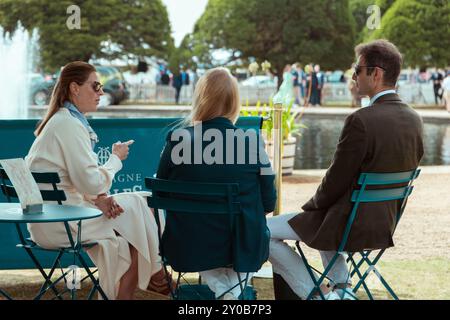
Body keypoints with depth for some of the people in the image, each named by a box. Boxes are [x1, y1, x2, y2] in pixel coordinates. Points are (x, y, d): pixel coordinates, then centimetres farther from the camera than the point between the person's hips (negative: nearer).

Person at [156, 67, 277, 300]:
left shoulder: (176, 139, -12)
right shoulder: (251, 143, -14)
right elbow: (268, 203, -4)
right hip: (243, 249, 0)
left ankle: (220, 288, 10)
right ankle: (233, 287, 14)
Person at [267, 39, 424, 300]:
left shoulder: (361, 121, -25)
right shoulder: (414, 119, -1)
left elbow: (337, 180, -19)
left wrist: (313, 205, 2)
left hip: (350, 224, -8)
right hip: (386, 222, 8)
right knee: (325, 217, 38)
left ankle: (313, 294, 8)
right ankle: (341, 288, 31)